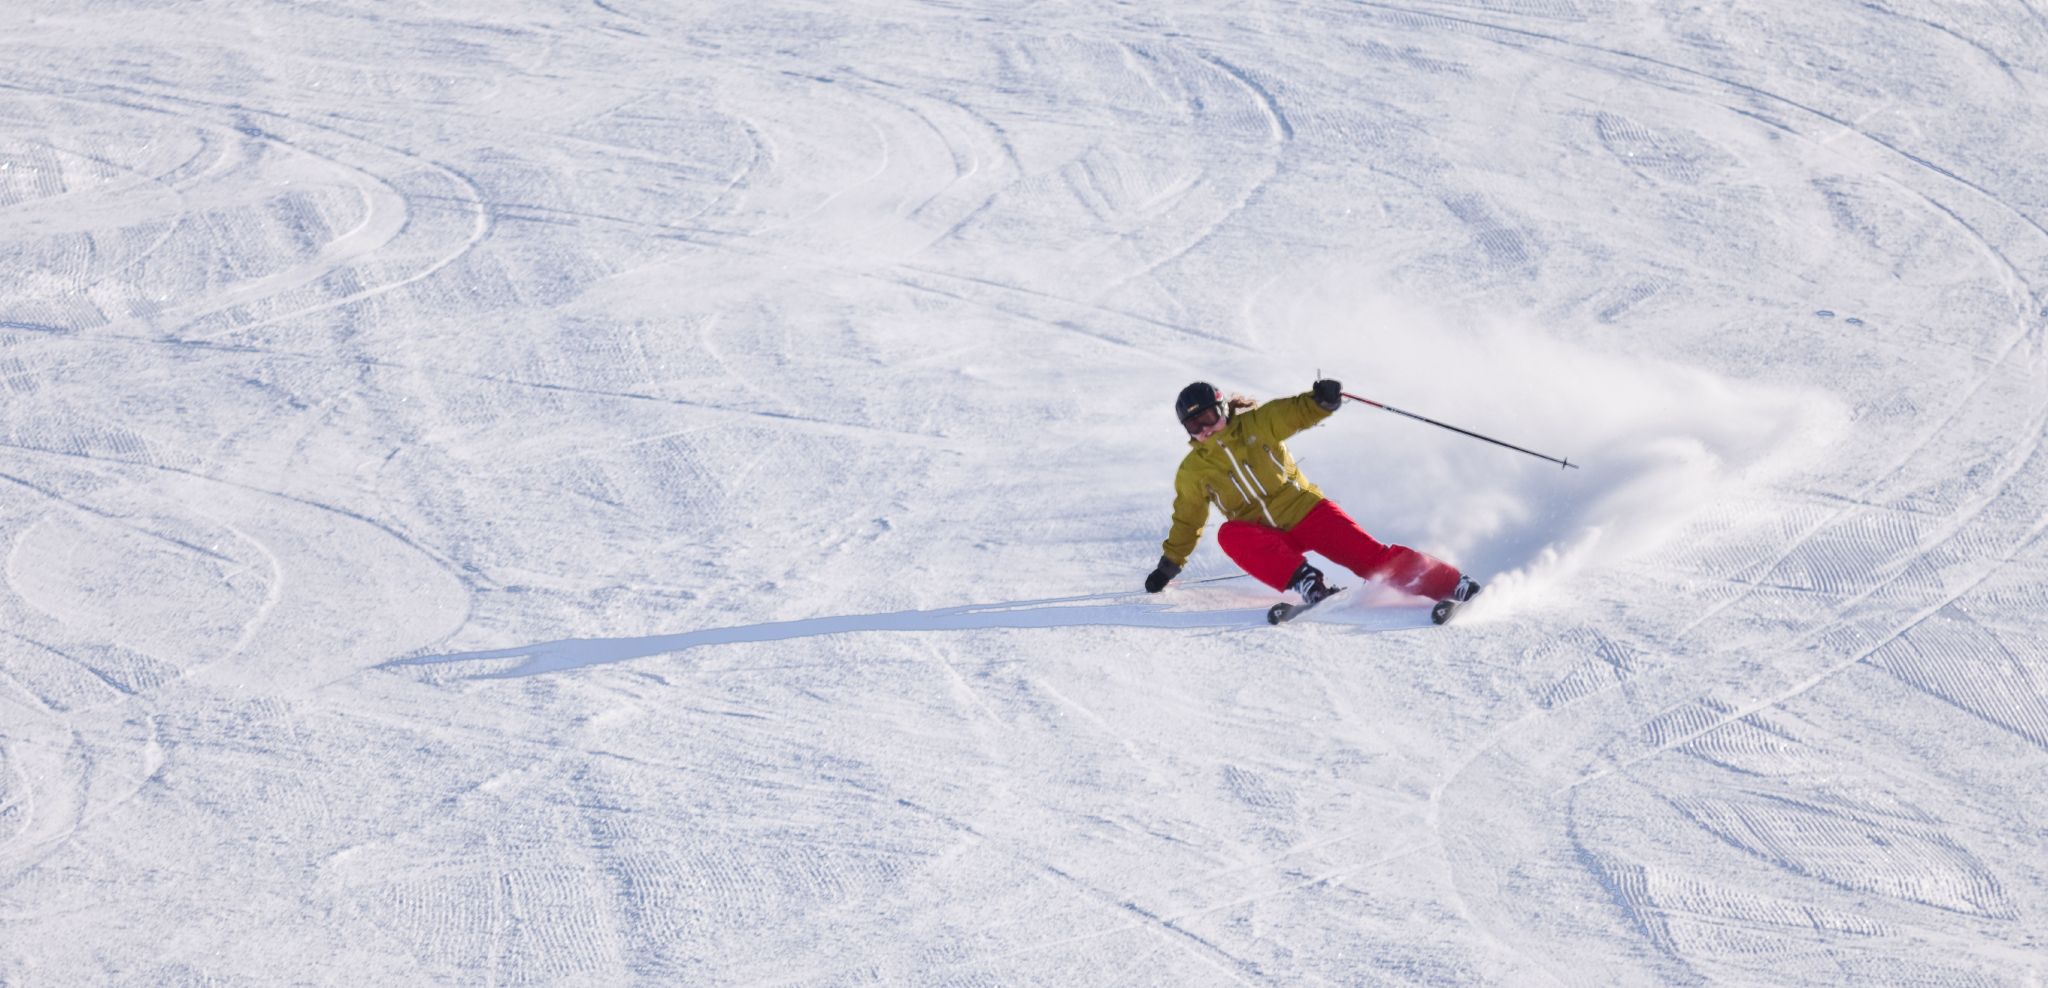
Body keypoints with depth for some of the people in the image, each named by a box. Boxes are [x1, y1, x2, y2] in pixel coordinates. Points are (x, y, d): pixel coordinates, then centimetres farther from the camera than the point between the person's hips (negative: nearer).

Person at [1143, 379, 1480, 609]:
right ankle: (1304, 581, -41)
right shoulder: (1193, 471, 7)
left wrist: (1322, 399, -32)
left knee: (1370, 556, -18)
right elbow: (1187, 520, 19)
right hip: (1265, 536, 2)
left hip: (1305, 509, -2)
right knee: (1229, 534, -32)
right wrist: (1169, 564, 20)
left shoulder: (1257, 423, 0)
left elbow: (1297, 411, -10)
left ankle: (1450, 583, -21)